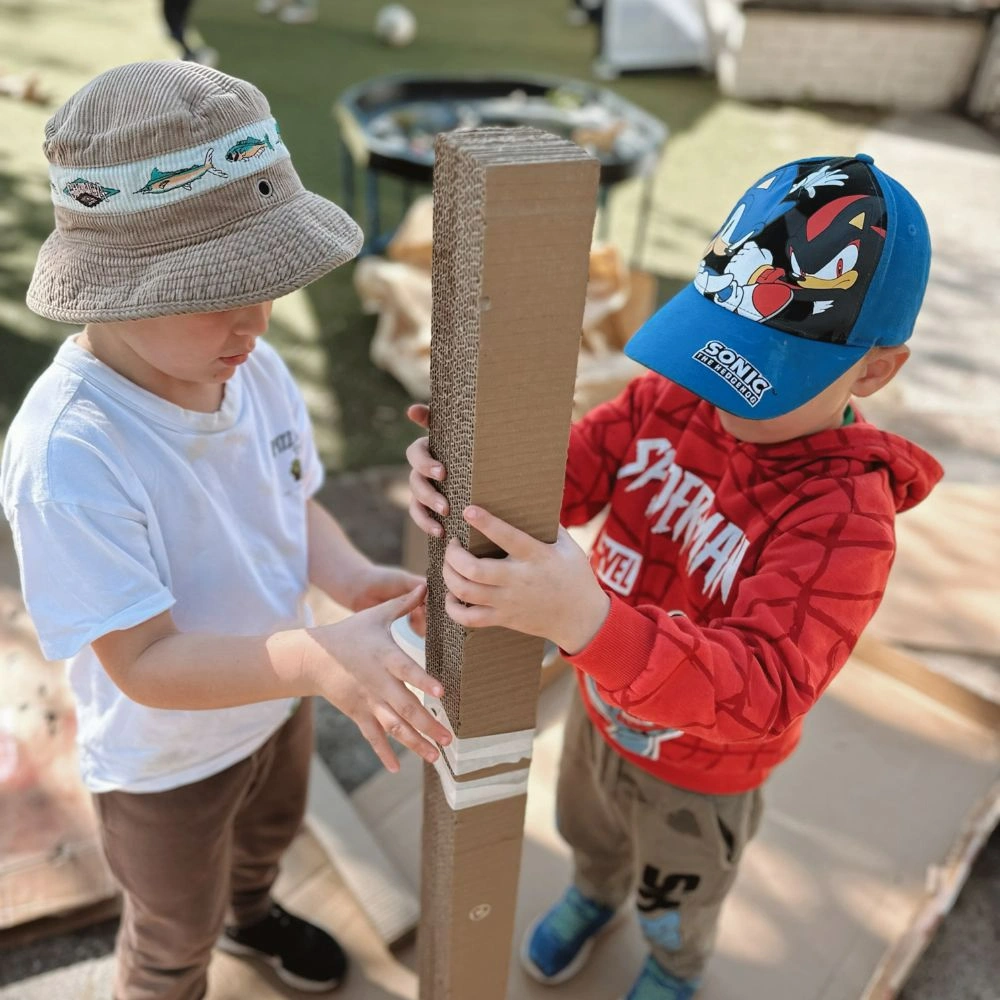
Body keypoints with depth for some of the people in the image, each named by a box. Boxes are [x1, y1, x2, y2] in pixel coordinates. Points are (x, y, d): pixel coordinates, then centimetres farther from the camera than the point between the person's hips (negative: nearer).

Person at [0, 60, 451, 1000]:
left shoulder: (250, 362, -18)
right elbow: (145, 663, -34)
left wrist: (346, 573, -25)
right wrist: (319, 657, -48)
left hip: (275, 697, 7)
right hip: (166, 761, -6)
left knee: (270, 833, 38)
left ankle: (251, 914, 71)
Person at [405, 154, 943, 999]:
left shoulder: (846, 517, -35)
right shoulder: (669, 398, -20)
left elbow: (762, 692, -44)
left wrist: (588, 620, -61)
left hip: (699, 776, -3)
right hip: (602, 709, 4)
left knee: (680, 897, 30)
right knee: (591, 833, 35)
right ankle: (595, 894, 71)